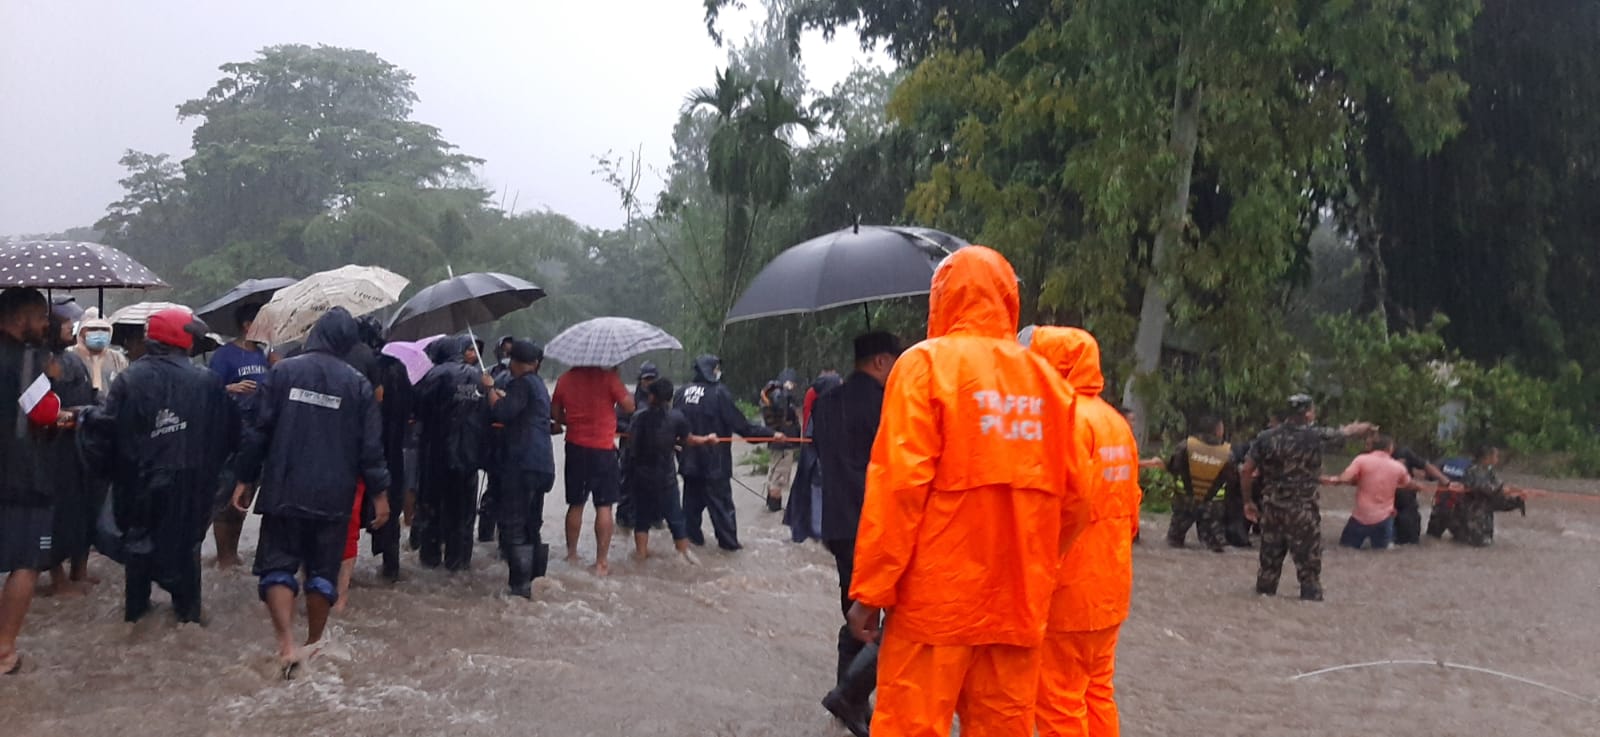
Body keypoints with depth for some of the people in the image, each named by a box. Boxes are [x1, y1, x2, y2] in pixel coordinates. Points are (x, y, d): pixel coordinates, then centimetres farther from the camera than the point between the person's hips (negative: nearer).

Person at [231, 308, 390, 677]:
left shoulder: (283, 371, -2)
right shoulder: (358, 383, -1)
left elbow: (260, 430, -3)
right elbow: (370, 445, -2)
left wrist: (245, 478, 6)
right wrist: (379, 492, 4)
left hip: (284, 490, -1)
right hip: (334, 495, 1)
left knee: (278, 566, 5)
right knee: (323, 571, 12)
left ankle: (287, 645, -12)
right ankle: (313, 645, 20)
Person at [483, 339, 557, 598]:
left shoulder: (522, 384, -8)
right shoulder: (539, 385, 21)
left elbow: (502, 412, -19)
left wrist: (491, 389, -5)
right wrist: (502, 396, 22)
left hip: (521, 463, -10)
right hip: (543, 464, 10)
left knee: (513, 526, -7)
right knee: (532, 525, 16)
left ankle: (520, 584, -9)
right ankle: (535, 579, 20)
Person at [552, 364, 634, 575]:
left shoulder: (565, 379, 1)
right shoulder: (608, 377, -12)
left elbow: (556, 414, 10)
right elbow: (629, 406, -8)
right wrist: (617, 378, 0)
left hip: (575, 447, 4)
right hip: (603, 449, -4)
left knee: (576, 504, 17)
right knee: (604, 506, 1)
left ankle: (572, 554, 27)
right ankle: (601, 561, 1)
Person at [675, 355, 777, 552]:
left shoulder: (683, 392, 1)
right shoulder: (718, 393, -14)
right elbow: (740, 423, -14)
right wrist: (770, 434, -9)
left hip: (689, 459, 5)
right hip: (714, 460, -5)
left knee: (692, 498, 16)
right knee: (721, 500, 2)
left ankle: (692, 535, 20)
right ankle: (728, 541, 3)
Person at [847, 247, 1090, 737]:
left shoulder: (926, 364, -5)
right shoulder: (1048, 379, 9)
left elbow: (899, 485, -13)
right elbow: (1072, 499, 9)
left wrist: (870, 588, -8)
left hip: (937, 598, -5)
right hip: (1020, 600, 5)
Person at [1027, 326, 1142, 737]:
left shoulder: (1067, 419, -17)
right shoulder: (1115, 421, 11)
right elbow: (1130, 502, 15)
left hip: (1068, 589, -9)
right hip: (1109, 584, 9)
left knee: (1059, 703, 0)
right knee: (1098, 693, 17)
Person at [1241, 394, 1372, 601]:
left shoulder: (1266, 438, 1)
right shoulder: (1314, 436, -7)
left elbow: (1246, 471, -1)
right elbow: (1346, 431, 13)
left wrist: (1248, 501, 10)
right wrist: (1365, 427, 34)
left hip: (1271, 508, 4)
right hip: (1302, 510, -4)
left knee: (1270, 558, 13)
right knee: (1308, 560, 3)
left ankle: (1264, 594, 19)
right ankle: (1311, 597, 4)